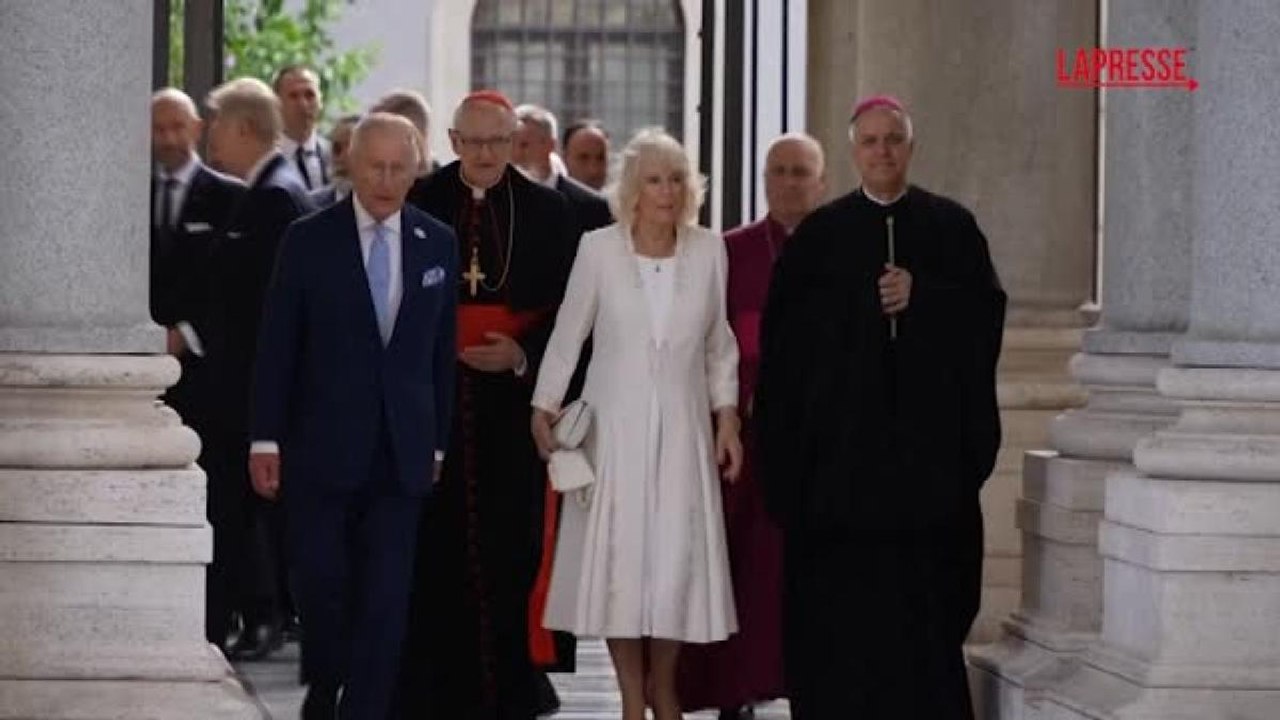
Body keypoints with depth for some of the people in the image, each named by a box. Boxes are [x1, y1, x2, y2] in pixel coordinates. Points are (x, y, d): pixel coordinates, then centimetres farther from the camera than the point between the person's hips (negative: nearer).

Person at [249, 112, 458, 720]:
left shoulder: (437, 244, 6)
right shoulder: (308, 241, -2)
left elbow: (443, 350, 9)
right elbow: (277, 348, -1)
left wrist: (437, 442, 7)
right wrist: (266, 440, -5)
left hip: (401, 452, 2)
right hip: (322, 447, -2)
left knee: (386, 600, -1)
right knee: (321, 585, 2)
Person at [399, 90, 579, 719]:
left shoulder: (548, 213, 6)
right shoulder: (417, 205, 5)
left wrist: (525, 357, -9)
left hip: (512, 402, 0)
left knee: (509, 551, -2)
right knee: (434, 554, -2)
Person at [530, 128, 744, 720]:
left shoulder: (709, 251, 1)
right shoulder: (599, 249, -4)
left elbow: (719, 344, 10)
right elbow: (567, 335, 3)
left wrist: (727, 418, 7)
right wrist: (544, 409, 3)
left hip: (681, 429, 1)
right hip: (614, 426, -1)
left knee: (677, 558, -1)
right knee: (617, 559, -1)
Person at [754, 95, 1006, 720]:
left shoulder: (951, 225, 8)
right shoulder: (821, 234, 7)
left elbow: (986, 307, 0)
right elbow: (785, 332, 1)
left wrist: (921, 295, -11)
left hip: (928, 428, 0)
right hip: (841, 429, 0)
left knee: (922, 578, -2)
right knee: (843, 584, -3)